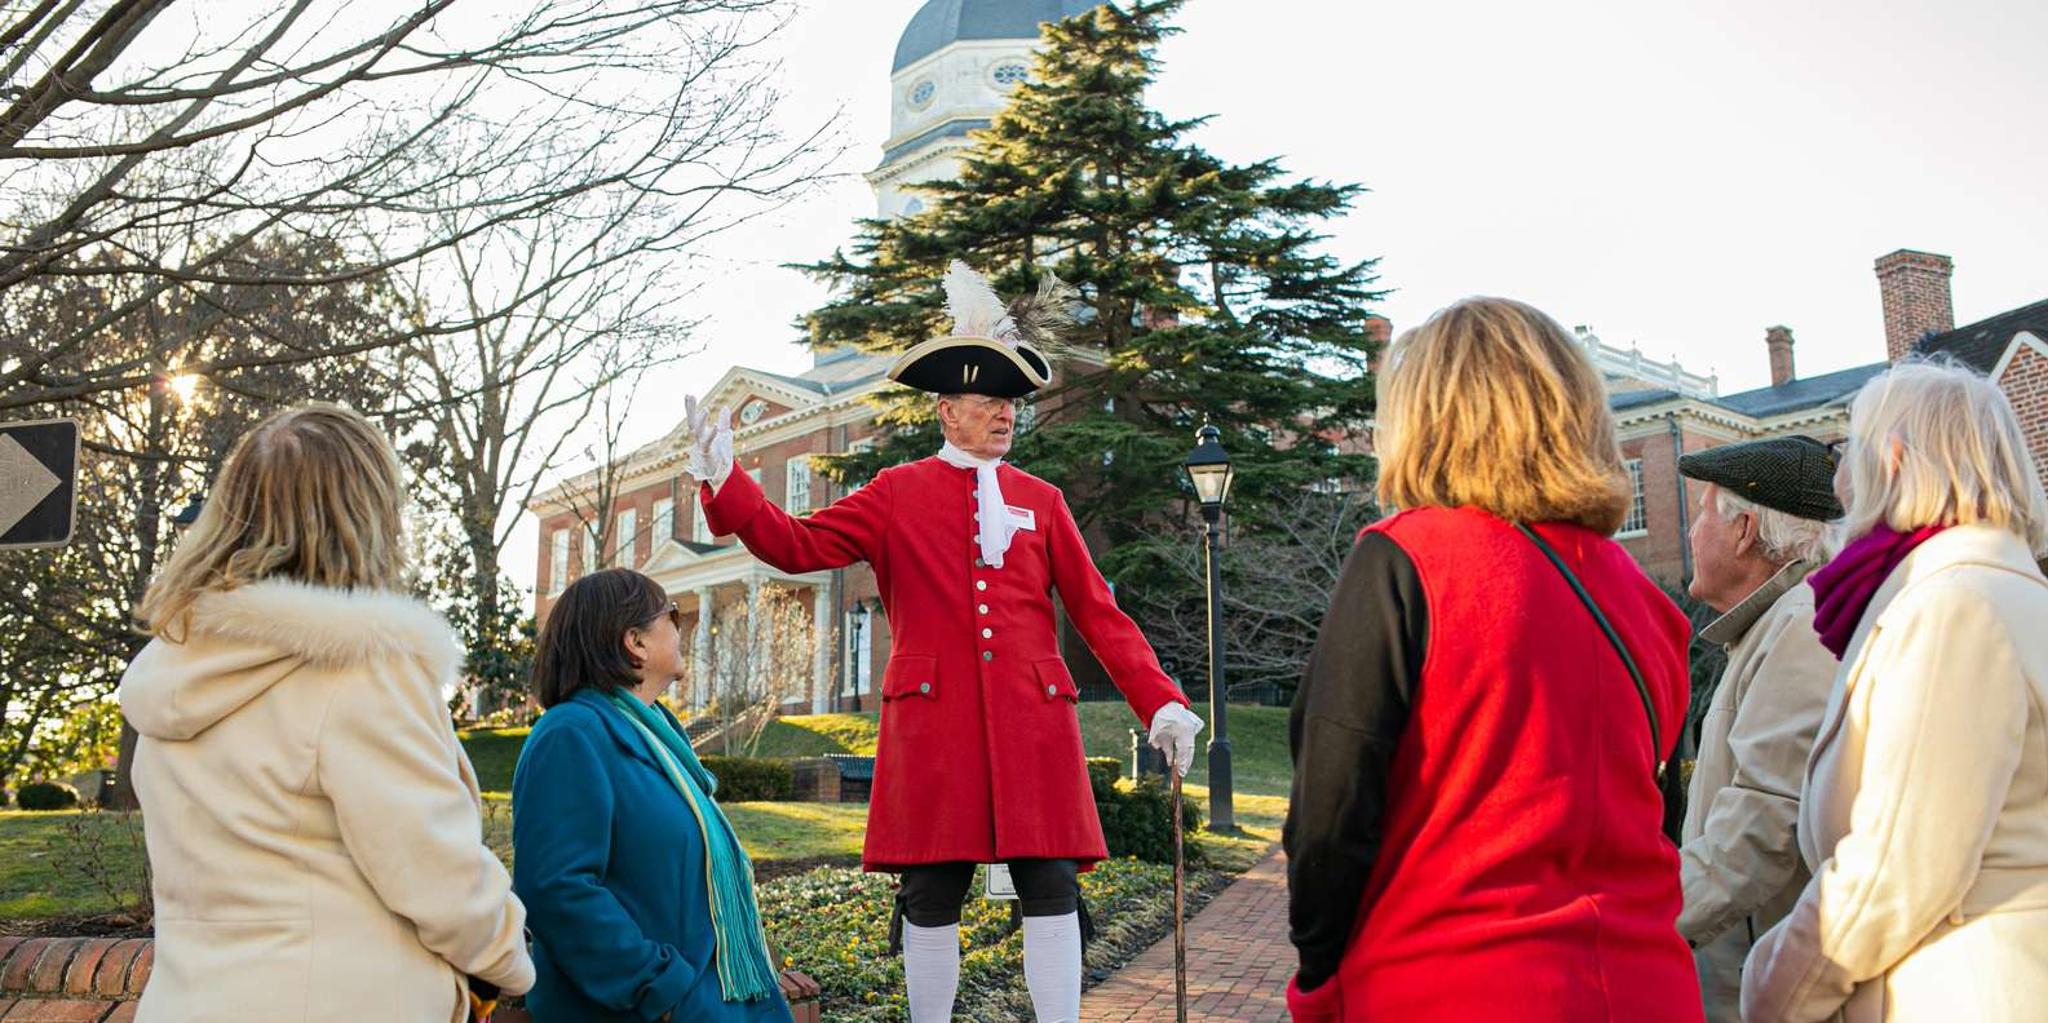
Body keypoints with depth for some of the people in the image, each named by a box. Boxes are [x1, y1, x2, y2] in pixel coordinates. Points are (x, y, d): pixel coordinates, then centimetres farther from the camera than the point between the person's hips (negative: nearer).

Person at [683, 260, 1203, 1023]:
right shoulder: (898, 494, 8)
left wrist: (1160, 703, 1)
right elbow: (798, 546, 1)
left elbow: (1099, 613, 9)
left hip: (1032, 720, 2)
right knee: (931, 897, 5)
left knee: (1051, 889, 2)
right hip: (934, 721, -2)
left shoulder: (1041, 500, 12)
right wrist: (722, 481, -11)